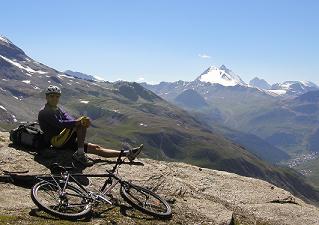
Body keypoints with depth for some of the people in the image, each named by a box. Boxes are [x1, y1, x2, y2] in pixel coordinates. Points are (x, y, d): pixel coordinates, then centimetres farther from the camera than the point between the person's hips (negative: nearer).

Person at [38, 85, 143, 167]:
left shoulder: (59, 110, 20)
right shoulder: (44, 112, -7)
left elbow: (69, 120, 1)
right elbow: (60, 124, -24)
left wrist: (84, 122, -21)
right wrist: (78, 121, -36)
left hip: (64, 142, 8)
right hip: (56, 141, -8)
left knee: (96, 148, 2)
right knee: (82, 123, -26)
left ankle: (128, 153, 0)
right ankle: (80, 153, -31)